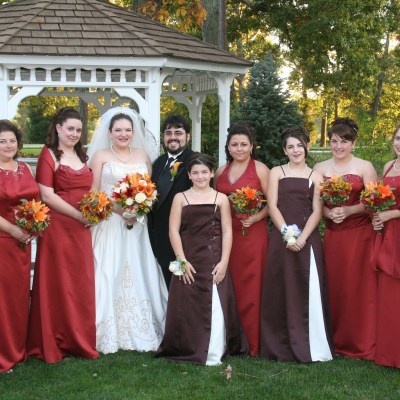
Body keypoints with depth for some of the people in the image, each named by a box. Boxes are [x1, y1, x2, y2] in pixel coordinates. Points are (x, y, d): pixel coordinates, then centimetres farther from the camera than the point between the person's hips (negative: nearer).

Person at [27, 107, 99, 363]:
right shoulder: (49, 156, -5)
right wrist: (79, 215, -15)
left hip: (81, 230, 7)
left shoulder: (81, 156, 16)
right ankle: (54, 343, 12)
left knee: (81, 284, 10)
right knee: (57, 284, 0)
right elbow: (47, 195, -14)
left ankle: (80, 340, 21)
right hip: (57, 228, -7)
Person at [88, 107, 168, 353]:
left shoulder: (143, 155, 13)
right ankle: (109, 335, 0)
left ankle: (141, 332, 10)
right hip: (110, 223, -3)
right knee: (111, 276, -5)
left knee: (140, 275, 3)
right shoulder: (100, 155, 4)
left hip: (138, 224, 3)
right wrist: (119, 208, -15)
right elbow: (94, 192, -2)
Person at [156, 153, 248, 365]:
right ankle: (187, 350, 17)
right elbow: (174, 231, 1)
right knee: (187, 306, 2)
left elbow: (227, 232, 3)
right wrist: (182, 260, -7)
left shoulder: (221, 199, 7)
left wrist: (223, 262, -6)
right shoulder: (180, 198, 7)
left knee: (215, 306, -4)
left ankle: (213, 354, 4)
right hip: (188, 262, 0)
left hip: (214, 262, 0)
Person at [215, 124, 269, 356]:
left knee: (250, 286, -3)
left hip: (252, 233, -4)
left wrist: (256, 217, -17)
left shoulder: (260, 169, 0)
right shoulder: (221, 171, 14)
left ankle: (251, 342, 5)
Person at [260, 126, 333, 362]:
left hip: (308, 239, 0)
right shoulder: (277, 172, 11)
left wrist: (302, 237, -12)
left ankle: (310, 347, 4)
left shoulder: (315, 177, 11)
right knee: (281, 290, 1)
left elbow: (317, 211, 2)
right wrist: (287, 234, -11)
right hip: (281, 238, 0)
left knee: (308, 291, -3)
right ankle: (281, 346, 8)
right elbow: (272, 206, 1)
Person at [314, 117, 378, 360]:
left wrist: (349, 211, -18)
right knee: (335, 285, 3)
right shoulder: (321, 168, 9)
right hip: (333, 233, 3)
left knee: (360, 286, -1)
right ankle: (337, 340, 15)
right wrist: (329, 213, -12)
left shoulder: (365, 167, 0)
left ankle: (362, 344, 9)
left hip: (360, 232, -3)